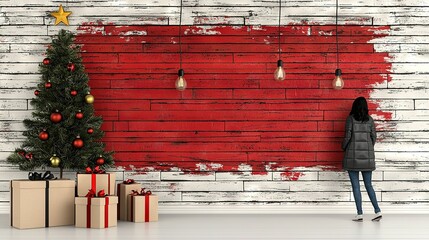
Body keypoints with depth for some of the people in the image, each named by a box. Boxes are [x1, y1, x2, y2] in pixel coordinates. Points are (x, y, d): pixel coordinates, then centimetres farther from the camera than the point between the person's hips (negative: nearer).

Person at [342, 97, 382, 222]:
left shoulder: (351, 119, -6)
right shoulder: (370, 120, 4)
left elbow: (347, 136, -8)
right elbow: (374, 137, 6)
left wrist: (344, 147, 10)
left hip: (353, 156, -3)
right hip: (367, 156, 3)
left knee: (356, 186, 1)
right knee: (368, 185, 11)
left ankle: (360, 214, -1)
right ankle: (377, 211, 1)